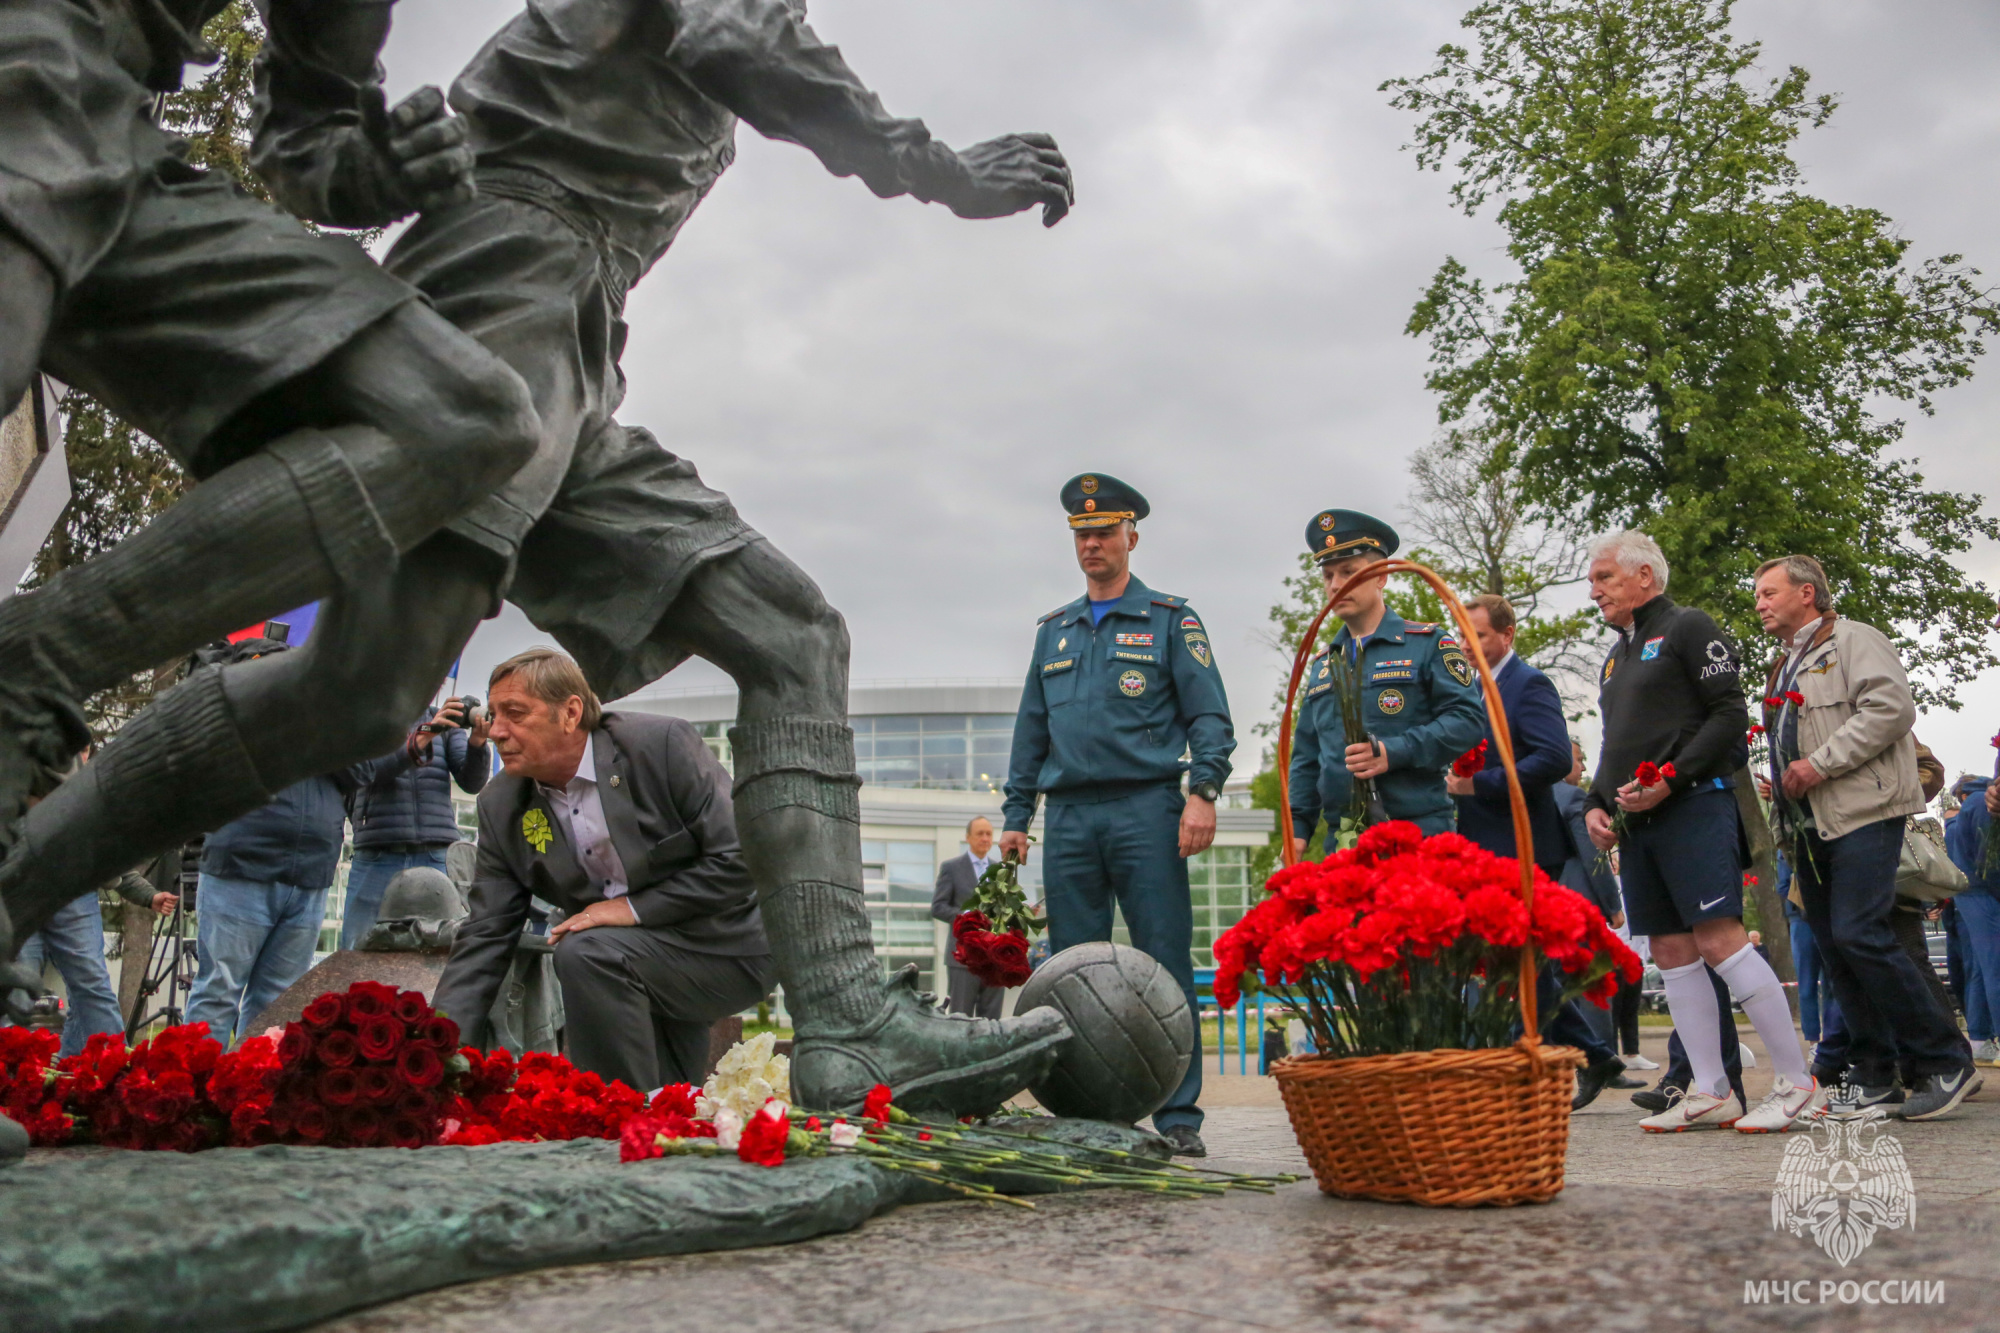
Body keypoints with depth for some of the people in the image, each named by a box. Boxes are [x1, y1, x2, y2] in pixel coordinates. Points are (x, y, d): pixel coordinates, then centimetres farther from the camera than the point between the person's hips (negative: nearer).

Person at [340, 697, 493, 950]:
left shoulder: (447, 722, 14)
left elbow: (472, 783, 3)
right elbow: (370, 769, -12)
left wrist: (477, 743, -18)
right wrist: (425, 735, -25)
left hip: (435, 860, 2)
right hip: (376, 860, -1)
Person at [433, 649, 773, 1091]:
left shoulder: (663, 744, -17)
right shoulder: (501, 805, 0)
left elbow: (739, 860, -18)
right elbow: (483, 939, -1)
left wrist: (635, 907, -20)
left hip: (727, 947, -6)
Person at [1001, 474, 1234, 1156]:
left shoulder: (1170, 620, 7)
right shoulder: (1053, 631, 20)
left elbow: (1210, 717, 0)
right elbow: (1031, 732, 20)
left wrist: (1203, 793, -14)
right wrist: (1017, 816, 12)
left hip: (1146, 811, -4)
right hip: (1069, 815, 4)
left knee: (1166, 966, -5)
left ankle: (1177, 1116, 1)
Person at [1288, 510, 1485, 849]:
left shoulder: (1428, 644, 4)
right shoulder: (1321, 665, 19)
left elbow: (1468, 719, -6)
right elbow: (1306, 757, 19)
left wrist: (1394, 752, -18)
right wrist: (1298, 828, 7)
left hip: (1417, 832, -4)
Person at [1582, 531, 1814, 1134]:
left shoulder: (1688, 628, -1)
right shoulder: (1616, 655, 23)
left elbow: (1730, 714, -10)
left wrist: (1671, 780, -17)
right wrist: (1596, 805, 10)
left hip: (1693, 808, -8)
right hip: (1633, 823, 8)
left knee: (1719, 939, -14)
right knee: (1672, 954, 6)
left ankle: (1797, 1081, -5)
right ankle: (1710, 1094, 10)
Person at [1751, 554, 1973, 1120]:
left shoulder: (1853, 639, -2)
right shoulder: (1786, 667, 25)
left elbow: (1892, 707, -17)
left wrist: (1820, 763, -18)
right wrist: (1781, 784, 14)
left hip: (1862, 814, -9)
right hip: (1809, 824, 9)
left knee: (1859, 935, -17)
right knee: (1834, 945, 5)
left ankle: (1943, 1059, -6)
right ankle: (1873, 1070, 11)